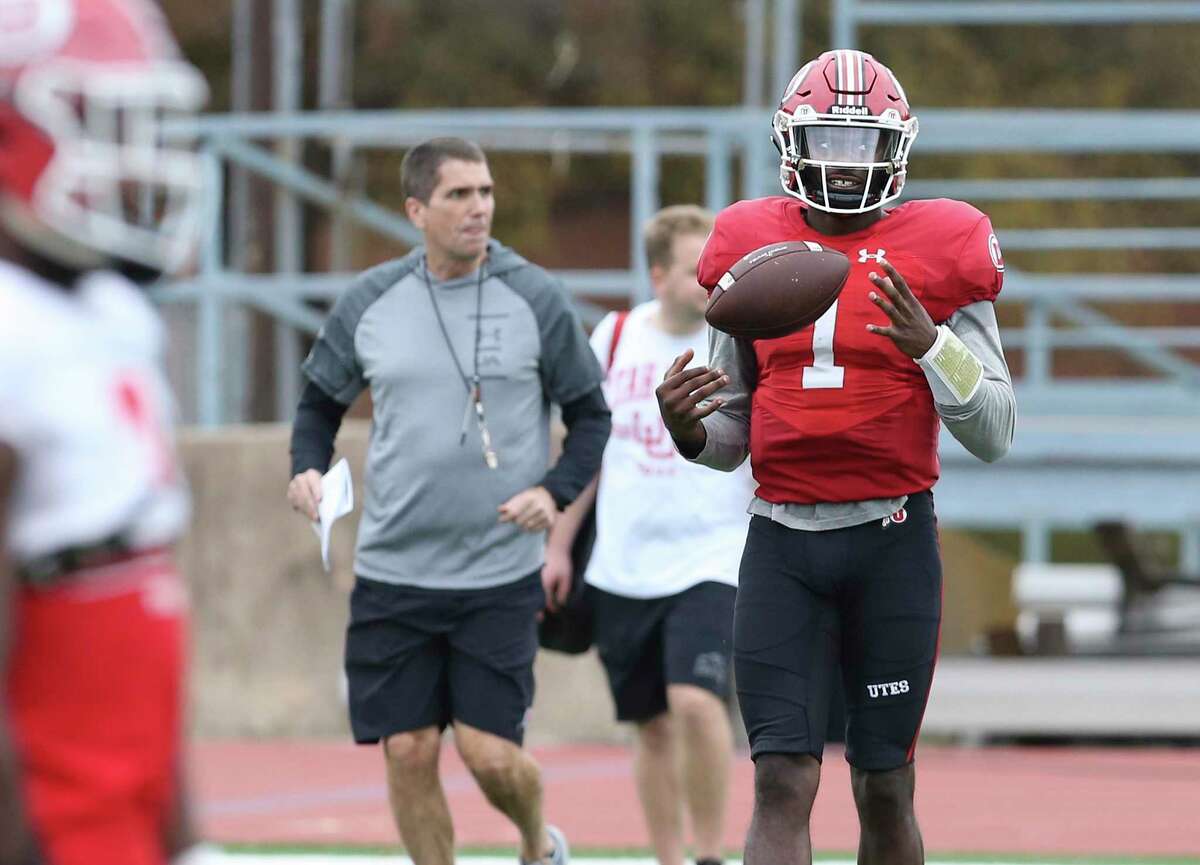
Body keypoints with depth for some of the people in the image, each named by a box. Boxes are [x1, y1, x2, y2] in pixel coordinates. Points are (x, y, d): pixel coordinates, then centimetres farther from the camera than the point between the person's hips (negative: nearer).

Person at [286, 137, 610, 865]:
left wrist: (555, 492, -10)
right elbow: (322, 400, 16)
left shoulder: (535, 299, -1)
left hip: (501, 578, -2)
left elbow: (591, 414, 7)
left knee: (490, 753, -6)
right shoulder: (369, 302, 3)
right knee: (409, 753, 0)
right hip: (392, 573, 2)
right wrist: (309, 467, -4)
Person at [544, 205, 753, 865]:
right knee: (652, 727, 7)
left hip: (709, 557, -3)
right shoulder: (616, 337, 5)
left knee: (695, 701, -21)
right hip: (621, 566, 3)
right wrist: (560, 544, 14)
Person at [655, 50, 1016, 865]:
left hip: (892, 542, -2)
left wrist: (930, 346, -17)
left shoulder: (939, 254, 0)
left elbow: (994, 433, -2)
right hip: (781, 543, 2)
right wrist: (687, 428, -6)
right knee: (784, 782, -8)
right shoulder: (753, 249, 9)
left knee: (884, 789, 4)